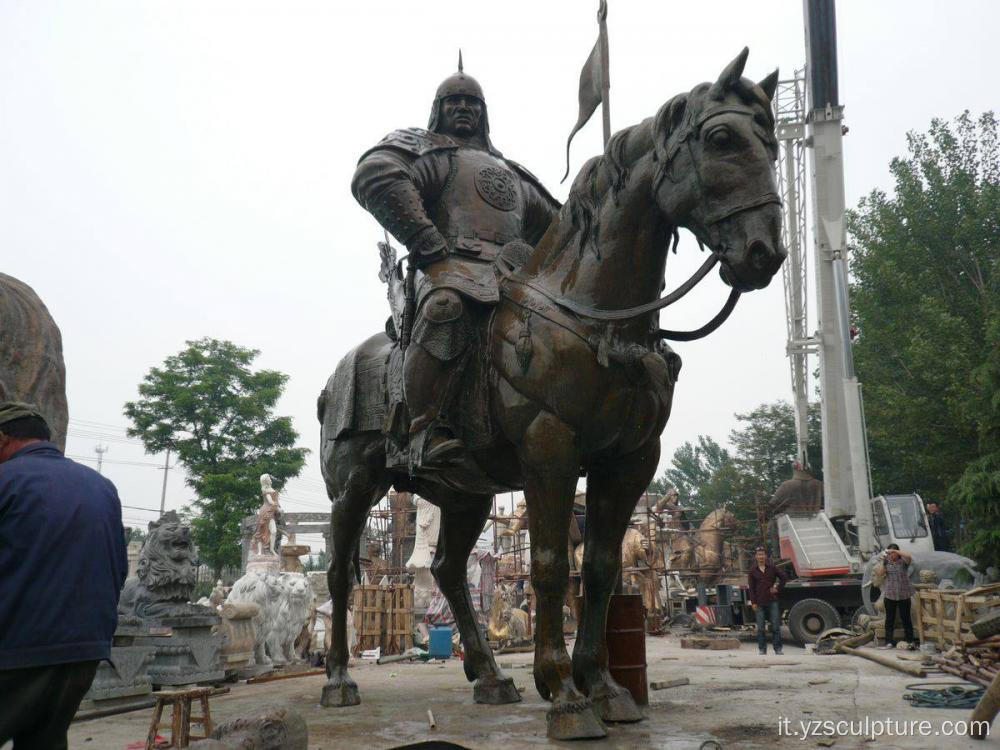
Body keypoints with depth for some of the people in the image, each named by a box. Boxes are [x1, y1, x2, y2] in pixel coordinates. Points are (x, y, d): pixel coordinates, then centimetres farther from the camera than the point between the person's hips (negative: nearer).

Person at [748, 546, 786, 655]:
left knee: (776, 626, 1)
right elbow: (751, 588, 3)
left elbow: (784, 577, 10)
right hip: (760, 603, 0)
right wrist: (753, 602, -3)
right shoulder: (753, 571, 3)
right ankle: (762, 649, 11)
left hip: (772, 601, 0)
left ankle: (778, 649, 9)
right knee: (760, 628, 3)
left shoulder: (772, 567, 3)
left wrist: (778, 589, 1)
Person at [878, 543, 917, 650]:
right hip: (889, 594, 3)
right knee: (889, 618, 4)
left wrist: (895, 551, -24)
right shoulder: (886, 561, 6)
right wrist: (882, 562, -12)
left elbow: (909, 556, -24)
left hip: (904, 594, -2)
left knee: (905, 617, 2)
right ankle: (889, 642, 8)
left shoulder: (903, 561, -2)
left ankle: (910, 642, 9)